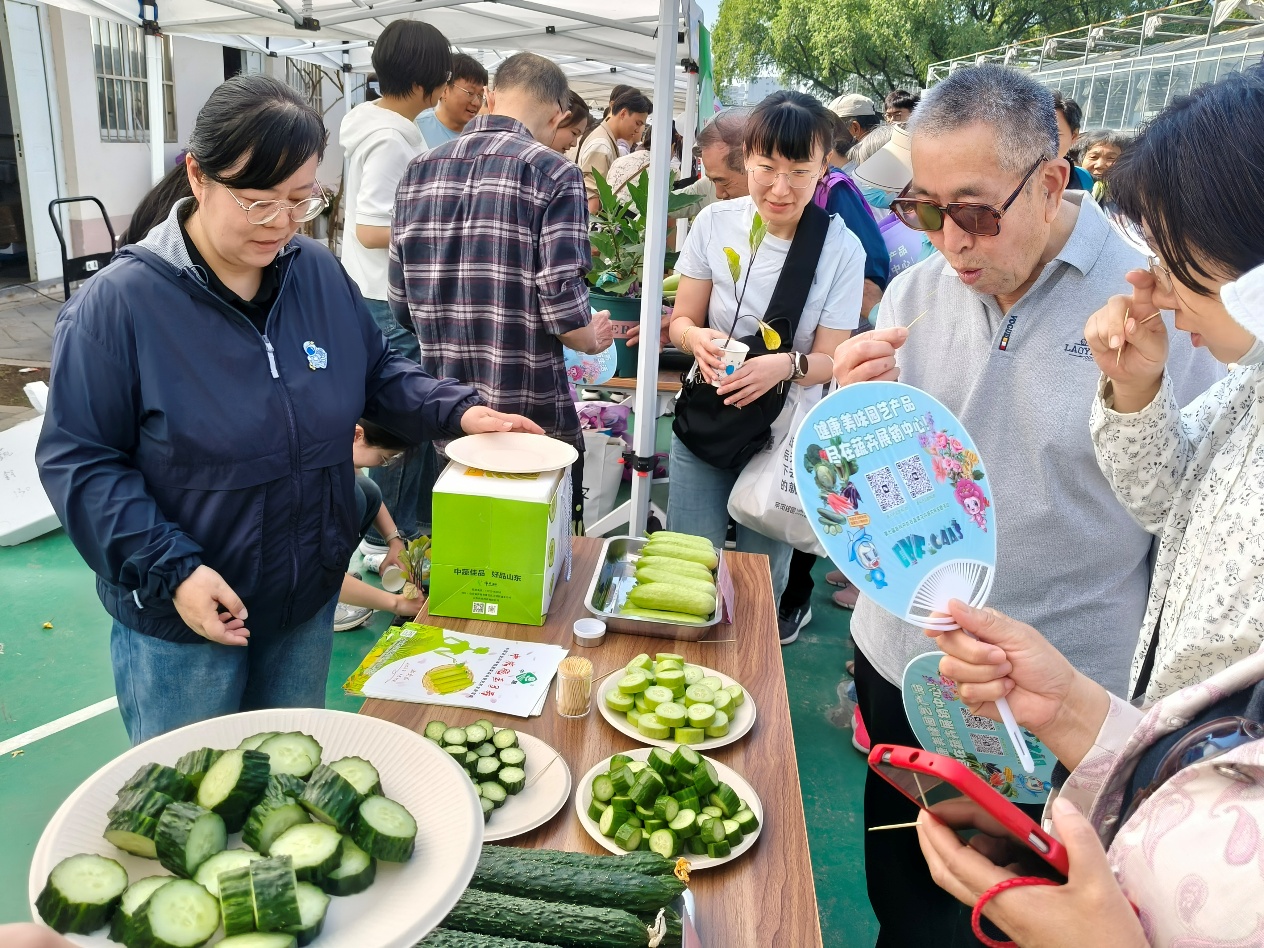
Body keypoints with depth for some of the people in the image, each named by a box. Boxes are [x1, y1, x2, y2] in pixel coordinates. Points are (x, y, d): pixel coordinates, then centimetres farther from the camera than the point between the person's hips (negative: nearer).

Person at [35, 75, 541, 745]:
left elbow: (375, 372, 12)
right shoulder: (116, 302, -16)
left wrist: (456, 412, -4)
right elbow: (79, 460, -14)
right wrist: (171, 570, -22)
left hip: (309, 599, 5)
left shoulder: (321, 275, -1)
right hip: (178, 619, -4)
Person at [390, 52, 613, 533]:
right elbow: (561, 303, -18)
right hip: (531, 413, -5)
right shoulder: (553, 173, -11)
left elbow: (401, 302, 5)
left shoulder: (419, 171, 5)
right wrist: (594, 338, 3)